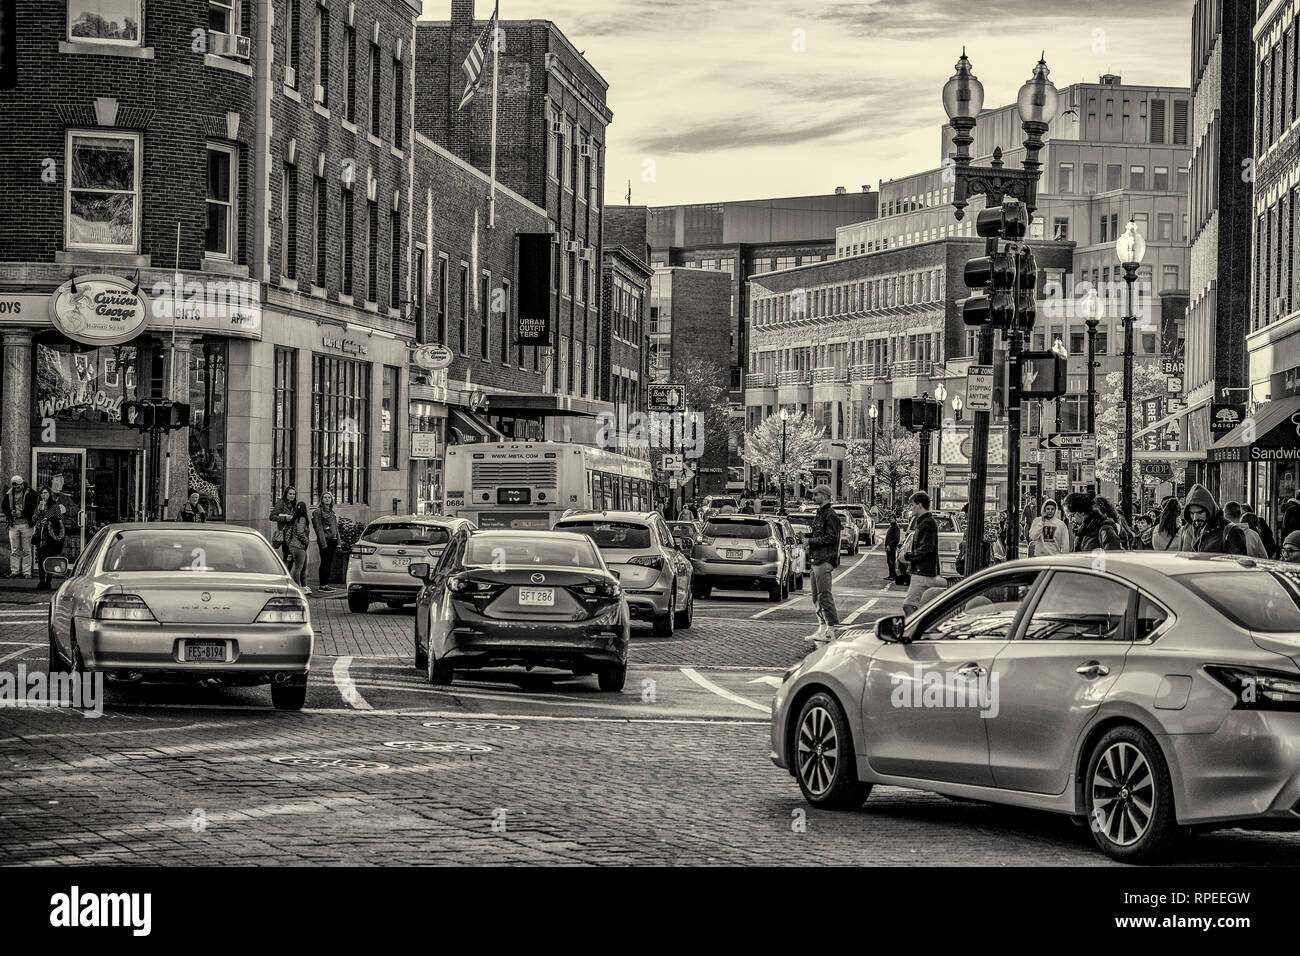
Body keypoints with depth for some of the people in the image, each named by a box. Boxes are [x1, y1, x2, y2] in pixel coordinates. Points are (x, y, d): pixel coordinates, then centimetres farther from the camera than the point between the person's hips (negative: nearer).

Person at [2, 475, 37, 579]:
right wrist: (11, 512, -8)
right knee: (14, 550, 4)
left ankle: (27, 572, 2)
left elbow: (32, 508, -6)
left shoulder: (30, 494, -2)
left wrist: (21, 513, -16)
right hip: (13, 524, 3)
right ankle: (14, 571, 8)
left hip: (25, 523, -3)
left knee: (26, 550, -1)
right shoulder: (8, 494, 9)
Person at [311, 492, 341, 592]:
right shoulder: (318, 512, -4)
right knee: (324, 562, -7)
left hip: (333, 539, 7)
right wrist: (323, 542, -17)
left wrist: (338, 542, 15)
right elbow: (318, 528, -10)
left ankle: (326, 584, 12)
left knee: (330, 563, 7)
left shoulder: (332, 512, 19)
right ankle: (322, 585, -5)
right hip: (325, 539, -7)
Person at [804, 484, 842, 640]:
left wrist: (811, 541, -15)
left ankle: (831, 629, -8)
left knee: (824, 596, -10)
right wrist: (808, 535, 10)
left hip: (824, 560, -10)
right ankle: (823, 627, 15)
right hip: (816, 560, 10)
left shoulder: (830, 515, -11)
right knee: (817, 597, 11)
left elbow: (831, 538, -18)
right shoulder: (819, 514, 19)